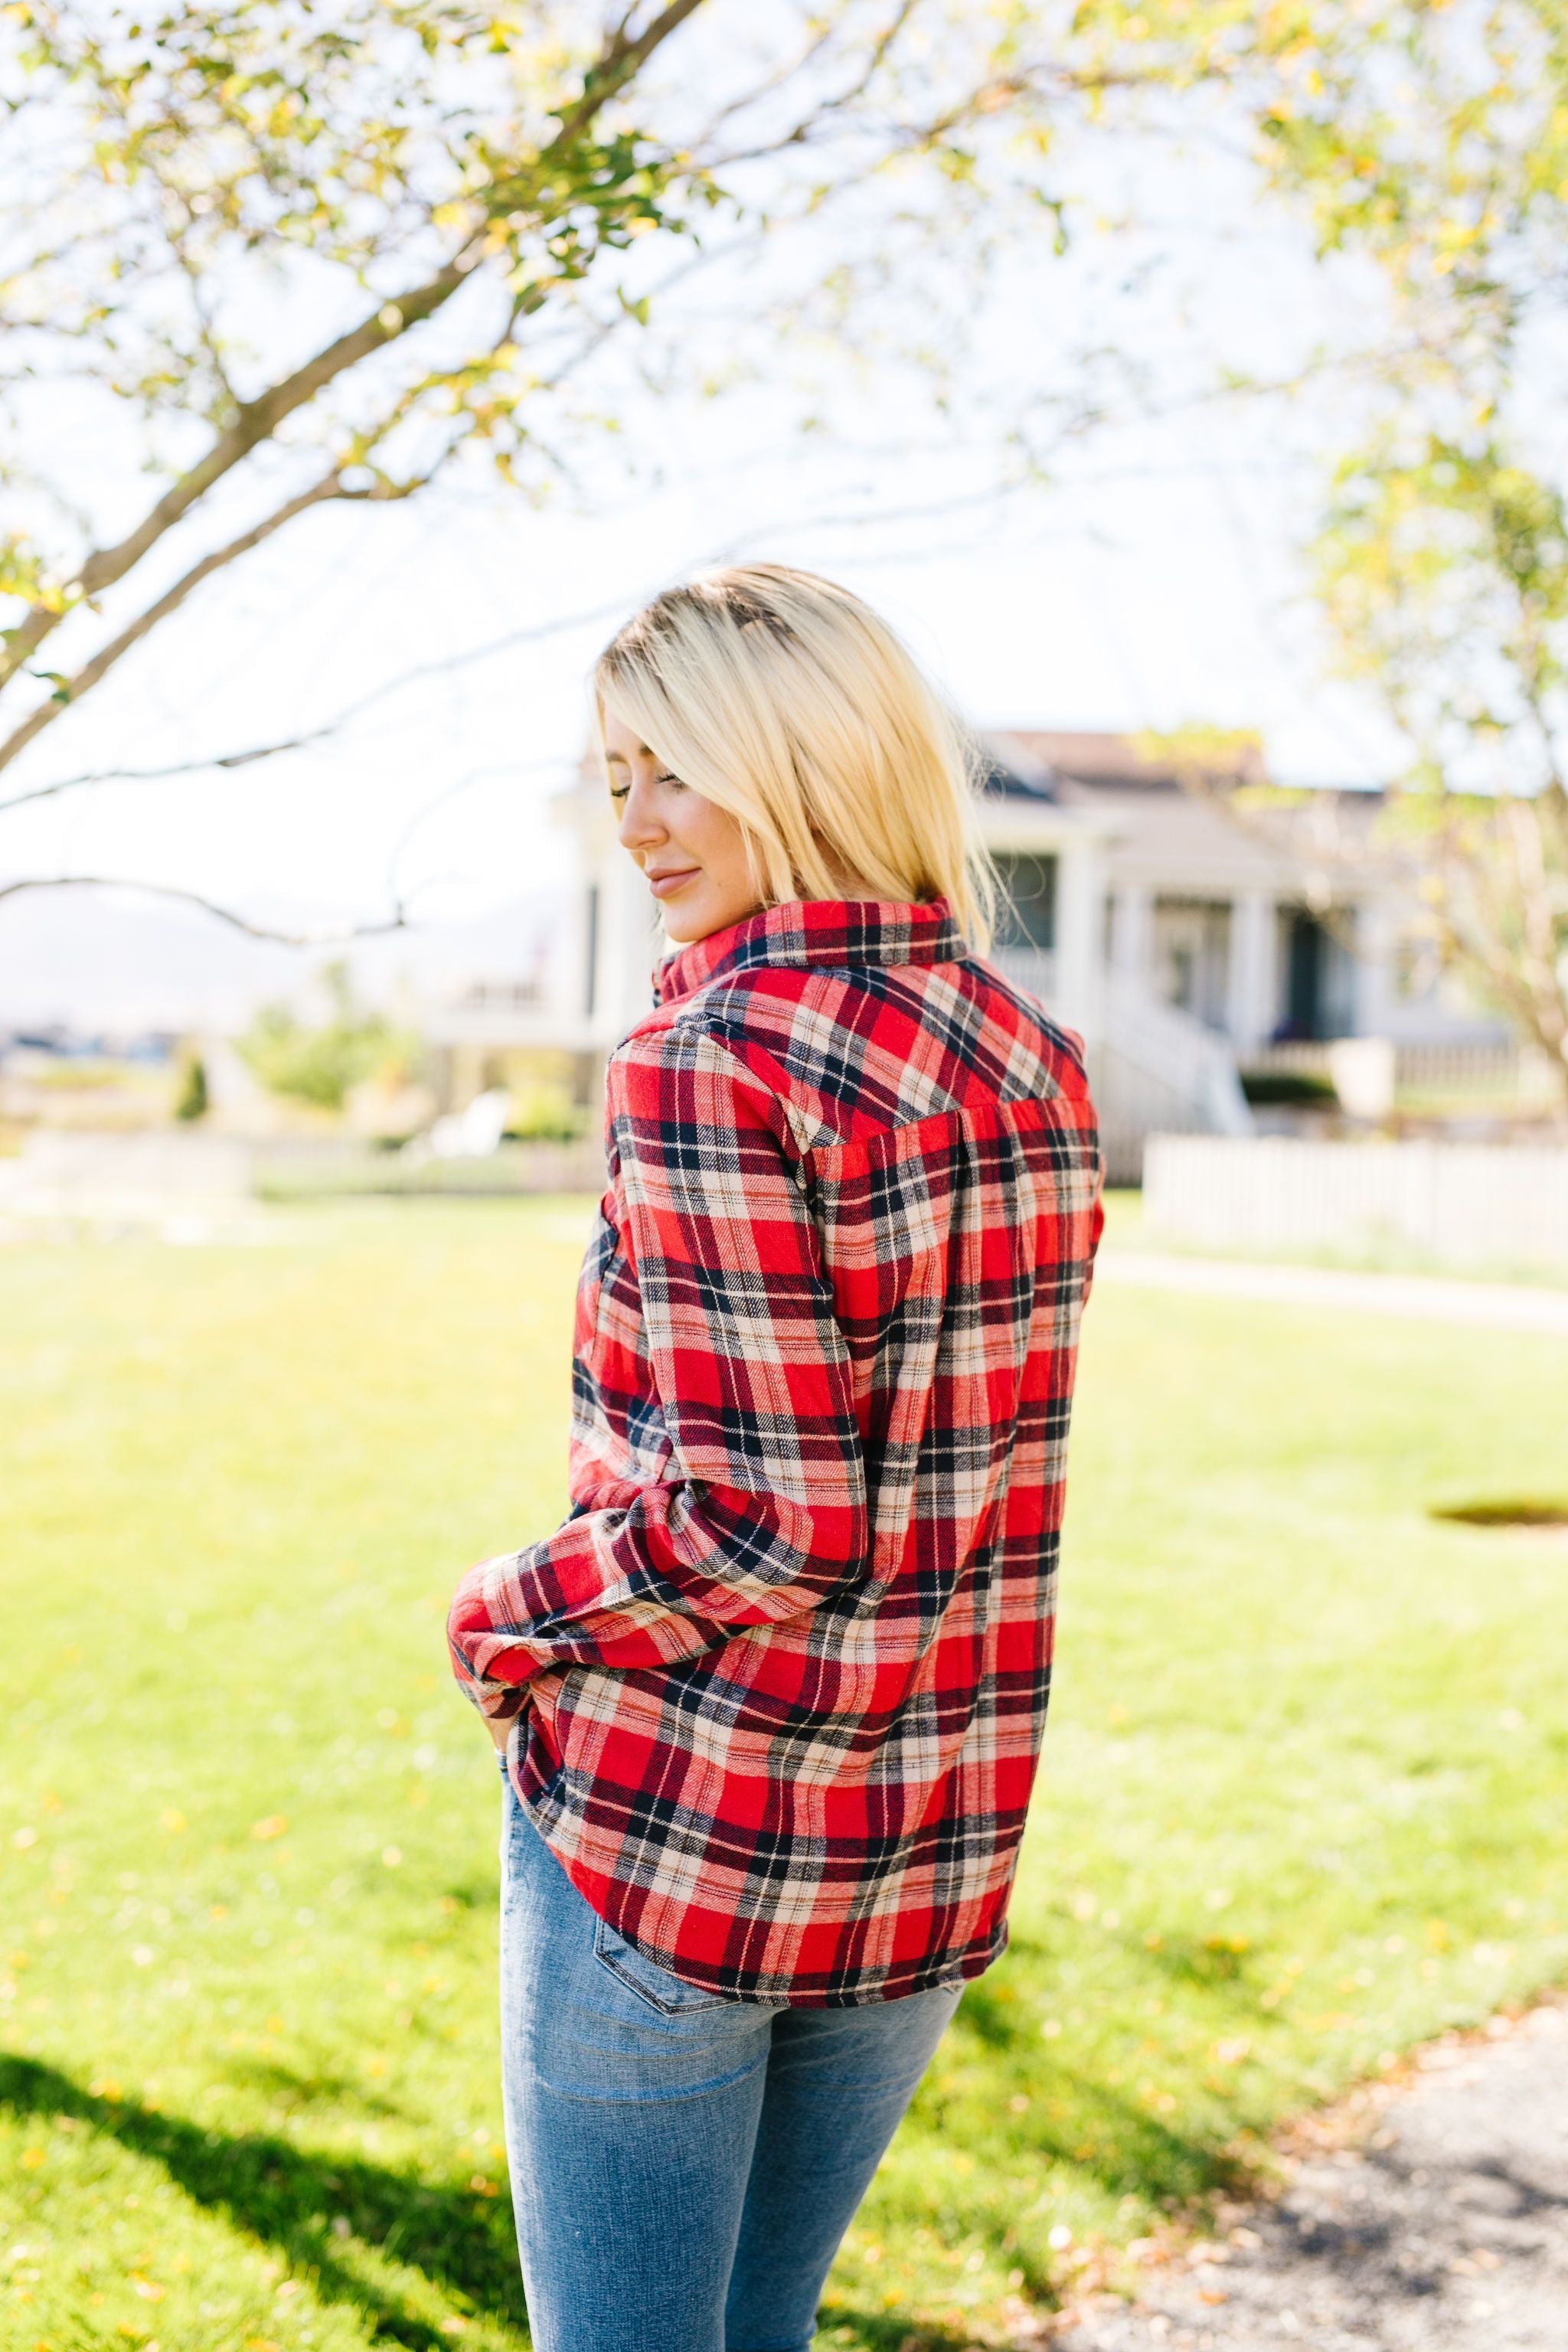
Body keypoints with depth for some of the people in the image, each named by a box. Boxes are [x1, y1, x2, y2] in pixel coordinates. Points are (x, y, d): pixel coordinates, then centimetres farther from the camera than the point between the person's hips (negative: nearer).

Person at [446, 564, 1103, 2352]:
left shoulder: (709, 1062, -18)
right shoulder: (1037, 1063, 3)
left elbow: (762, 1518, -21)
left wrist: (510, 1616, -6)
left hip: (669, 1828, -7)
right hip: (936, 1855, 7)